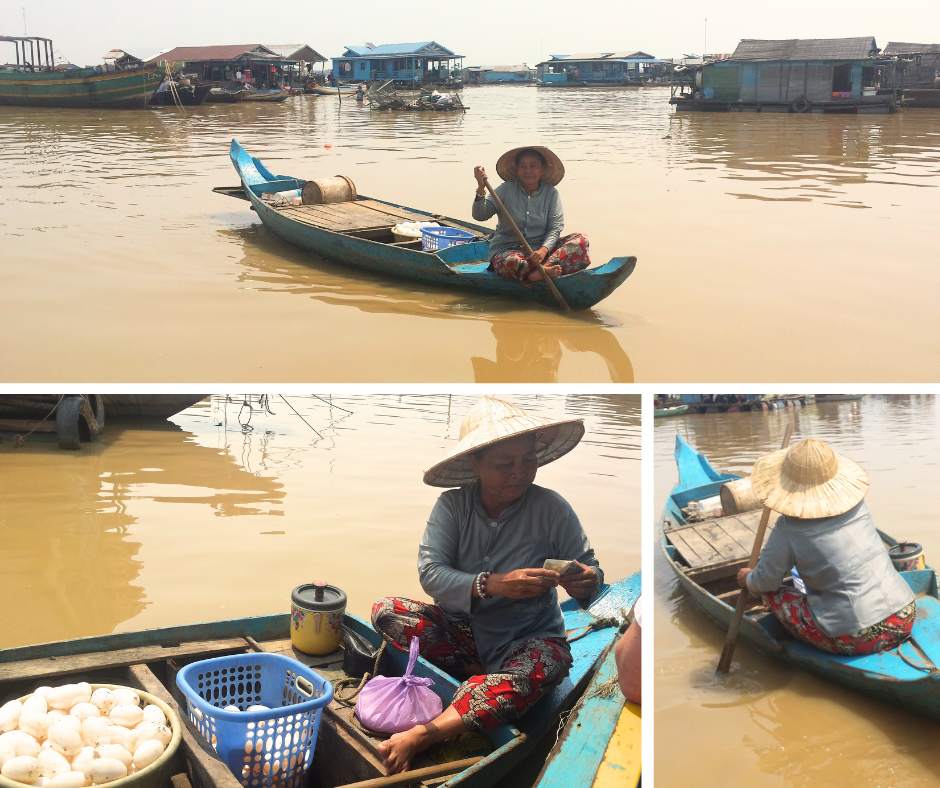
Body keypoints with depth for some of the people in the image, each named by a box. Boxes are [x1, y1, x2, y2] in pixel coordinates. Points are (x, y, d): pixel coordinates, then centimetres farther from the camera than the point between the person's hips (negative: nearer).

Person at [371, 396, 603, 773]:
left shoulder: (551, 509, -11)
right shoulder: (453, 506, -9)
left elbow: (591, 572, -5)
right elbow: (430, 573, -19)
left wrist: (585, 582, -32)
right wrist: (493, 585, -36)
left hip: (530, 638, -2)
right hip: (463, 629, 2)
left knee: (537, 668, -38)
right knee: (385, 611, -17)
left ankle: (419, 736, -49)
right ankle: (477, 673, -15)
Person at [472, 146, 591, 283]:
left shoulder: (551, 193, 4)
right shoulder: (506, 190, 0)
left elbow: (555, 228, -4)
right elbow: (480, 215, -8)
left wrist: (544, 250, -24)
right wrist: (481, 188, -26)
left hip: (541, 247, 3)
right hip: (507, 249, -3)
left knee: (580, 240, -20)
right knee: (512, 262, -40)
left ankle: (543, 269, -39)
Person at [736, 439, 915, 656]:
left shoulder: (789, 529, -10)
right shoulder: (858, 506, 3)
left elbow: (765, 582, 1)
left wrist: (747, 580, 23)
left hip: (856, 640, -5)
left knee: (774, 594, 11)